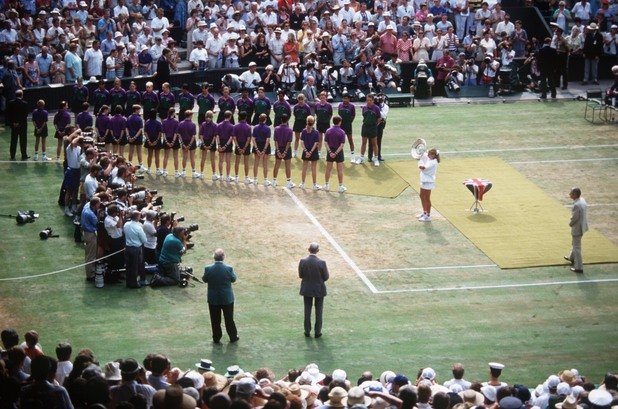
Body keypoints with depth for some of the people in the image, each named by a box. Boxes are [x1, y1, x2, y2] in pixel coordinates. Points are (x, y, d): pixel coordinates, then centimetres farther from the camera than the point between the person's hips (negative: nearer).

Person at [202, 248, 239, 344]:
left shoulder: (208, 269, -18)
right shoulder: (229, 268, -20)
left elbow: (204, 280, -2)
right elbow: (233, 279, -3)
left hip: (213, 299, 0)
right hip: (227, 299, 0)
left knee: (215, 320, 15)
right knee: (229, 319, 17)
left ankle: (216, 338, 24)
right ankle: (233, 337, 30)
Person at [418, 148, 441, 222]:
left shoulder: (433, 162, -23)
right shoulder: (429, 159, 5)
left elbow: (423, 167, -32)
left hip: (428, 182, -10)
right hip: (424, 180, 10)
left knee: (427, 199, -2)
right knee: (422, 197, 19)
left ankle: (428, 216, 7)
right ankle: (425, 213, 34)